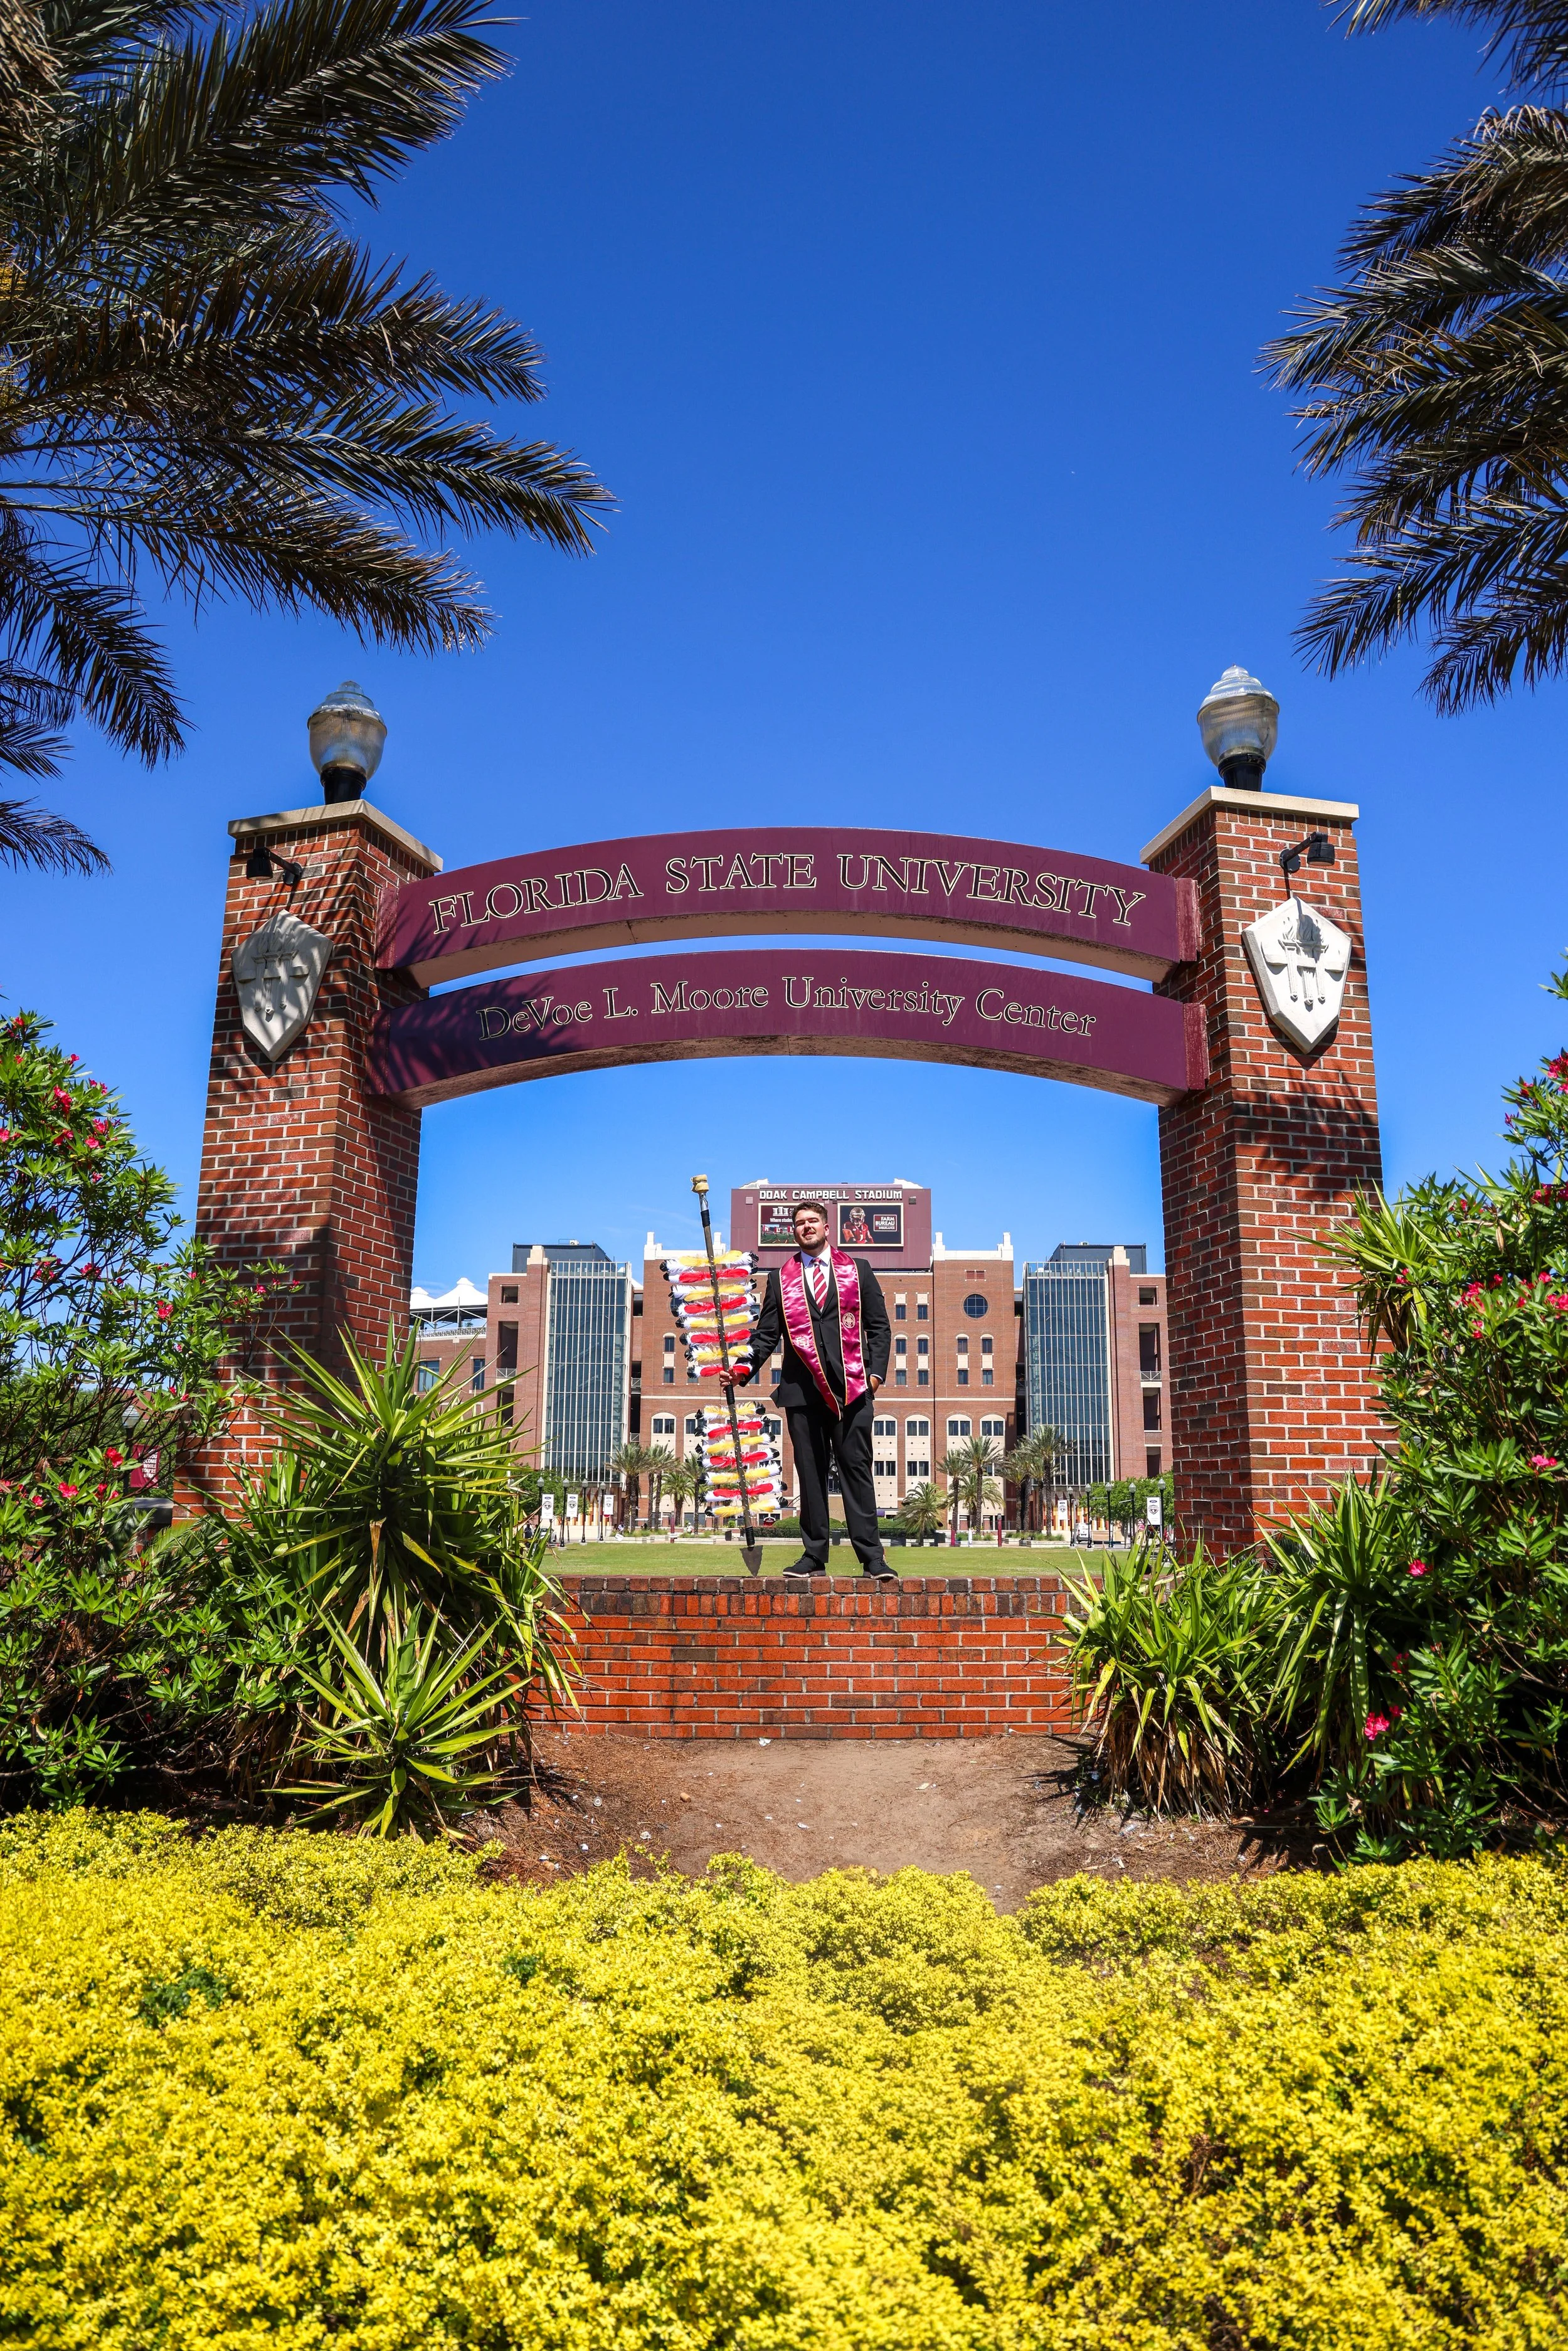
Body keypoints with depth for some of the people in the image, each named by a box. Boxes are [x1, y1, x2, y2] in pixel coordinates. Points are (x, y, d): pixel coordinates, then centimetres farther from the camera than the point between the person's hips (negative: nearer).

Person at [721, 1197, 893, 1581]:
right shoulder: (780, 1279, 14)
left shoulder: (857, 1271, 11)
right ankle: (814, 1556, 10)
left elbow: (879, 1326, 9)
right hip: (802, 1388, 2)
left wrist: (876, 1372, -2)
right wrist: (744, 1367, -6)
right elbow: (766, 1333, 10)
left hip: (852, 1386, -1)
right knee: (810, 1473, 4)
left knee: (856, 1468, -3)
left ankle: (872, 1556, -1)